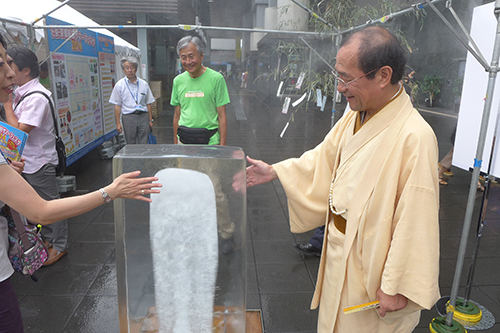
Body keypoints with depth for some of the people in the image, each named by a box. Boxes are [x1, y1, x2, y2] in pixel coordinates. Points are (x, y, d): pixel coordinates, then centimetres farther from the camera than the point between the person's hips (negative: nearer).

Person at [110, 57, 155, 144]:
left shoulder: (144, 84, 9)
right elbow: (117, 106, 3)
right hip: (128, 117, -1)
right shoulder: (119, 85, 3)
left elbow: (148, 104, 12)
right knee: (130, 145, 4)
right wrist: (118, 123, -2)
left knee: (143, 145, 1)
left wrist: (150, 120, 8)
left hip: (143, 116, 1)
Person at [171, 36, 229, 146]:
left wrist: (222, 145, -10)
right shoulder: (178, 81, 8)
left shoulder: (216, 78, -5)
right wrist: (175, 142, 12)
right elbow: (177, 115, 14)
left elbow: (222, 116, -6)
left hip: (210, 141, -3)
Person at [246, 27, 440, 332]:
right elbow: (324, 160, 11)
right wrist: (274, 172, 7)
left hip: (372, 264, -7)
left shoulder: (415, 137, -28)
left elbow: (415, 224, -25)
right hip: (340, 250, 7)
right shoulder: (354, 116, -2)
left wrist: (396, 287, -18)